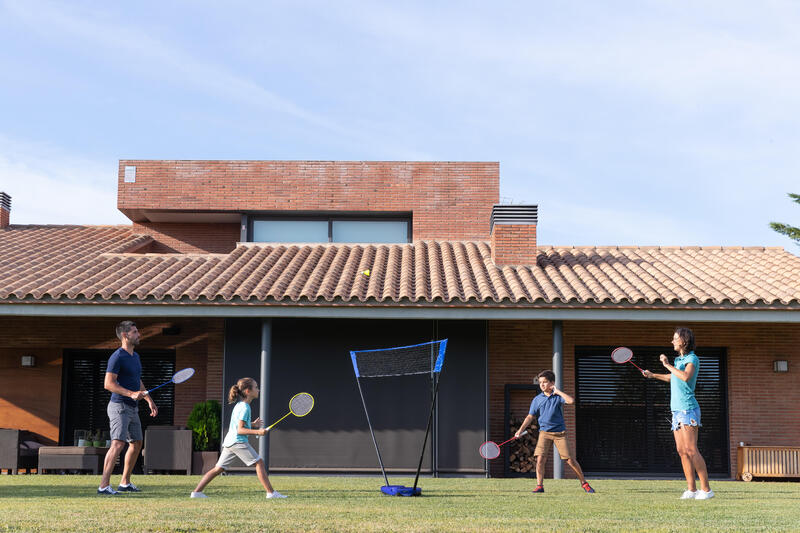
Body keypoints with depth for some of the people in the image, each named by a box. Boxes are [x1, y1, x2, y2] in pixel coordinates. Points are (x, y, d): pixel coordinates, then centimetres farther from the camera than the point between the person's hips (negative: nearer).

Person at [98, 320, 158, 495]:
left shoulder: (135, 356, 16)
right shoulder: (117, 357, -12)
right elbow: (108, 384, -20)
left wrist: (150, 401, 27)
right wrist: (131, 394, -27)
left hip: (132, 408, 10)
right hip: (119, 406, -10)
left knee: (136, 443, 16)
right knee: (118, 443, -20)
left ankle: (125, 483, 27)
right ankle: (104, 486, -23)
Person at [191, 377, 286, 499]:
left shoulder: (240, 405, 18)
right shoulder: (245, 408, -12)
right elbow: (240, 430, -17)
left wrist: (252, 424, 27)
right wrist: (257, 432, -23)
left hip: (229, 442, 10)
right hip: (238, 441, -10)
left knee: (218, 468, 9)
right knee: (259, 462, -5)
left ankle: (197, 491, 6)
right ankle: (271, 492, -6)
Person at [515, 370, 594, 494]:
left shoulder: (558, 396, -1)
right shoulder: (537, 399, 5)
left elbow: (571, 401, -20)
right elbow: (530, 417, 6)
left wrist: (558, 391, -14)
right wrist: (520, 430, -4)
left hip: (560, 432, -2)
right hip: (544, 432, 2)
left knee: (570, 459, -4)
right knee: (540, 458, -13)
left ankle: (584, 483, 12)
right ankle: (539, 486, -3)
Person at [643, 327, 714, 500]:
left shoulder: (692, 359, -6)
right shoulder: (678, 360, 18)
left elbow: (686, 377, -26)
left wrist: (668, 365, -18)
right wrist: (653, 375, 42)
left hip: (688, 408, -8)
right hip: (677, 410, 8)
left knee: (691, 450, -13)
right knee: (682, 451, 3)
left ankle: (706, 489, -10)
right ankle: (691, 489, 5)